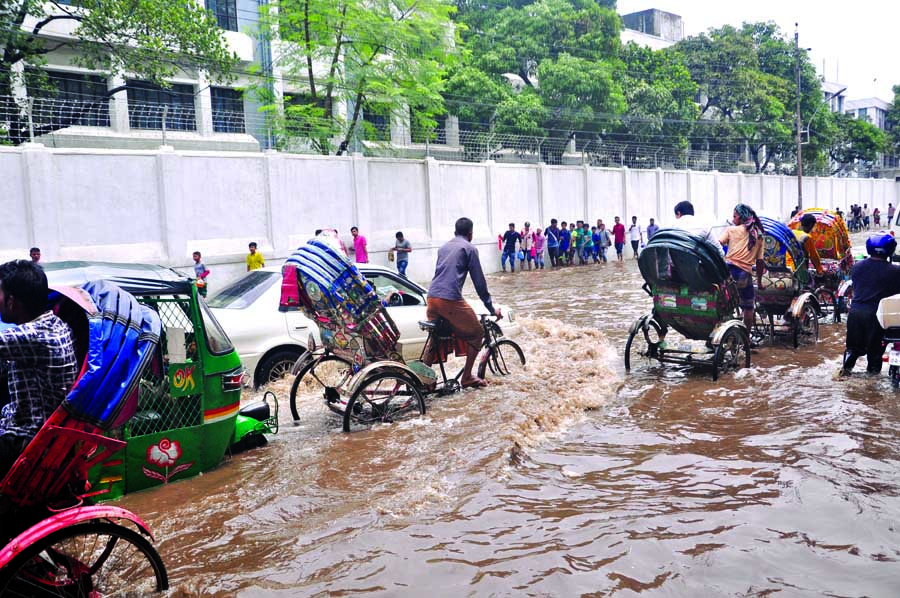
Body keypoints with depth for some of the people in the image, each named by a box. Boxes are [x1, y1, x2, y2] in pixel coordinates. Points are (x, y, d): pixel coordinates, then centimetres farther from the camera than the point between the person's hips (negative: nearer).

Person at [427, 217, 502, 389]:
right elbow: (479, 280, 2)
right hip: (451, 299, -7)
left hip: (431, 298, 7)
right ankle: (467, 377, 9)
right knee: (476, 333, 9)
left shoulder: (444, 247, 23)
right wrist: (491, 308, 9)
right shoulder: (469, 248, 3)